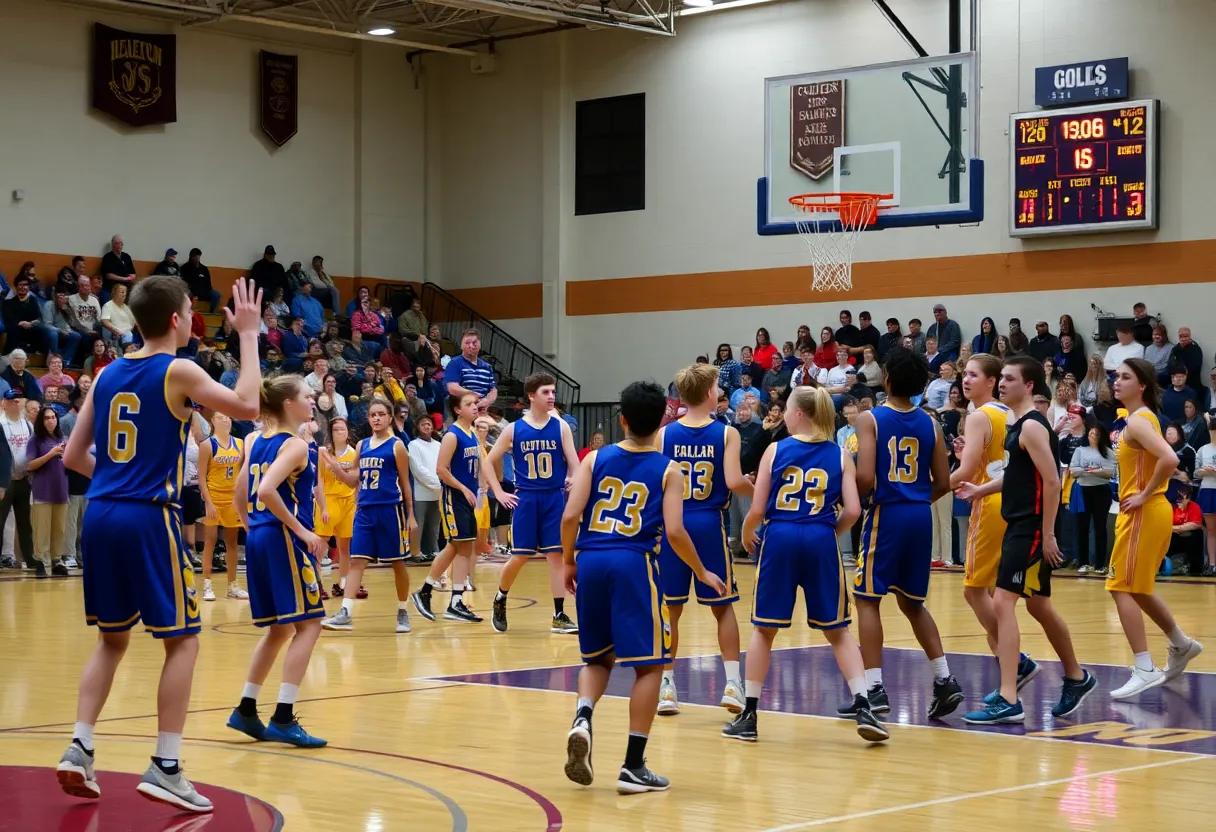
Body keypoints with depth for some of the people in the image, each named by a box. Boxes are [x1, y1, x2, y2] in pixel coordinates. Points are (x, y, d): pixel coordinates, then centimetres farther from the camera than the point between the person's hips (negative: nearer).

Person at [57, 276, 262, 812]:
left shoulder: (106, 375, 12)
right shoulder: (178, 371, -6)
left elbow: (73, 456, 13)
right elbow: (248, 406, -6)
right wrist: (249, 336, 1)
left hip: (100, 516, 6)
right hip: (149, 518, -6)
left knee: (112, 638, 19)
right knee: (182, 641, 3)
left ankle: (79, 750, 9)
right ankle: (165, 768, -2)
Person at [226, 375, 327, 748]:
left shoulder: (257, 441, 14)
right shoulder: (295, 445, -10)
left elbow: (241, 498, 15)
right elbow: (267, 490, -24)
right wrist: (301, 530, -17)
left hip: (258, 538, 9)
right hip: (285, 538, -9)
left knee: (279, 629, 18)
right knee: (307, 625, -4)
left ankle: (246, 710, 18)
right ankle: (283, 719, -9)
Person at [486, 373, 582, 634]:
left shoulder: (561, 427, 1)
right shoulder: (514, 429, -1)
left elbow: (574, 464, -2)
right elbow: (489, 462, 5)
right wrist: (499, 493, -2)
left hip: (554, 498, 1)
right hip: (525, 499, -1)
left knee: (557, 555, -1)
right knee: (520, 556, 0)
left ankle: (559, 616, 4)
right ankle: (499, 602, 24)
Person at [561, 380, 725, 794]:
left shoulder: (595, 459, 9)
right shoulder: (668, 470, 4)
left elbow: (570, 516, 0)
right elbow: (674, 531, -6)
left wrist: (569, 562, 15)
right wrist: (702, 573, 9)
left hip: (591, 561, 3)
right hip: (633, 563, -3)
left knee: (597, 657, 21)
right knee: (649, 664, 6)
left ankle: (582, 720, -9)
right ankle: (633, 766, 2)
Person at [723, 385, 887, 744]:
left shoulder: (776, 450, 2)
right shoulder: (840, 455, 5)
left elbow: (757, 509, -1)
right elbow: (852, 510, -3)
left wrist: (746, 534, 19)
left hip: (780, 538, -1)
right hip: (820, 541, 1)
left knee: (763, 629, 11)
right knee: (838, 631, 12)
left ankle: (749, 716, 13)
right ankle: (863, 708, -1)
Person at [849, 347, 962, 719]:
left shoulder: (870, 419, -7)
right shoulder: (930, 424, 7)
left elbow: (865, 477, -17)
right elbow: (943, 483, 8)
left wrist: (852, 496, 4)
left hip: (887, 513, -5)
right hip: (921, 516, 5)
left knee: (867, 600, 4)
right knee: (912, 603, 18)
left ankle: (874, 689, -3)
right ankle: (945, 680, 10)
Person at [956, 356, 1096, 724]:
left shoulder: (1032, 426, -16)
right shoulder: (1019, 424, 13)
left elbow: (1051, 481, -20)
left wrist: (1047, 535, -21)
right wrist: (980, 489, 14)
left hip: (1032, 529, -10)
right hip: (1018, 526, 10)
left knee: (1003, 603, -15)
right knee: (1038, 606, 21)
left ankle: (1008, 701, -16)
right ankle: (1076, 677, 38)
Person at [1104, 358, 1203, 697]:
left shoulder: (1137, 420, -17)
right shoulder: (1143, 417, 14)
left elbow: (1169, 459, -31)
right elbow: (1162, 459, 25)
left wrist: (1145, 495, -22)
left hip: (1143, 513, -10)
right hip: (1148, 513, 10)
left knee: (1122, 589, -8)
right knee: (1137, 588, 20)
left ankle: (1145, 671, -8)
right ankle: (1181, 645, 33)